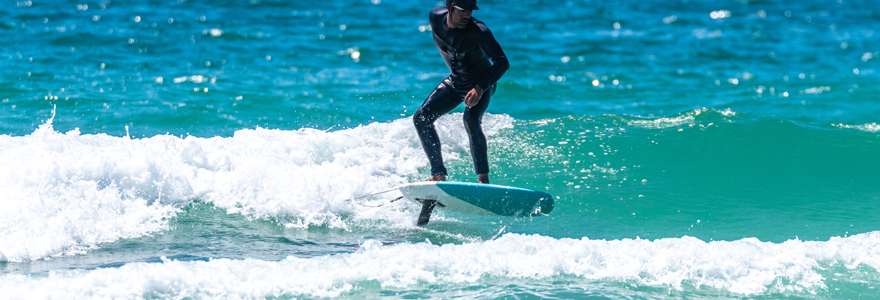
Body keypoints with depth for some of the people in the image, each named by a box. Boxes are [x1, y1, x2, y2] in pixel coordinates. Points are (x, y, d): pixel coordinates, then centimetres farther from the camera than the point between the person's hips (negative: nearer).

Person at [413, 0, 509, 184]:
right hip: (455, 82, 6)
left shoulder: (478, 31, -31)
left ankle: (483, 178, -27)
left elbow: (502, 62, -33)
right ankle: (439, 174, -4)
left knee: (471, 119, -33)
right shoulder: (435, 17, -16)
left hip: (481, 83, -6)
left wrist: (480, 88, -47)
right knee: (421, 118, -8)